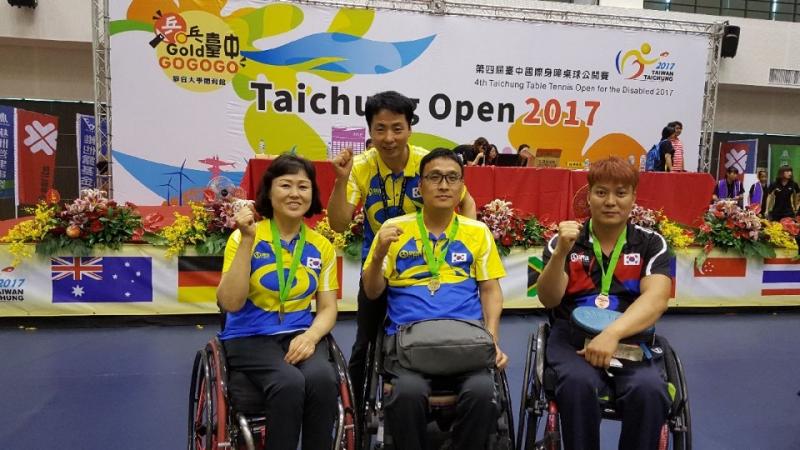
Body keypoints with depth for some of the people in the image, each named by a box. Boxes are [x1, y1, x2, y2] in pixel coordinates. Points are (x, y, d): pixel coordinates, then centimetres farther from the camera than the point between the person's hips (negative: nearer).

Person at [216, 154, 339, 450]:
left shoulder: (321, 247, 4)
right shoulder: (245, 238, -5)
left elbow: (328, 308, 7)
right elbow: (230, 303, -14)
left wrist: (310, 336, -15)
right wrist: (247, 241, -21)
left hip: (300, 336, 3)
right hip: (250, 337, -2)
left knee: (322, 378, -30)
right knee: (290, 382, -32)